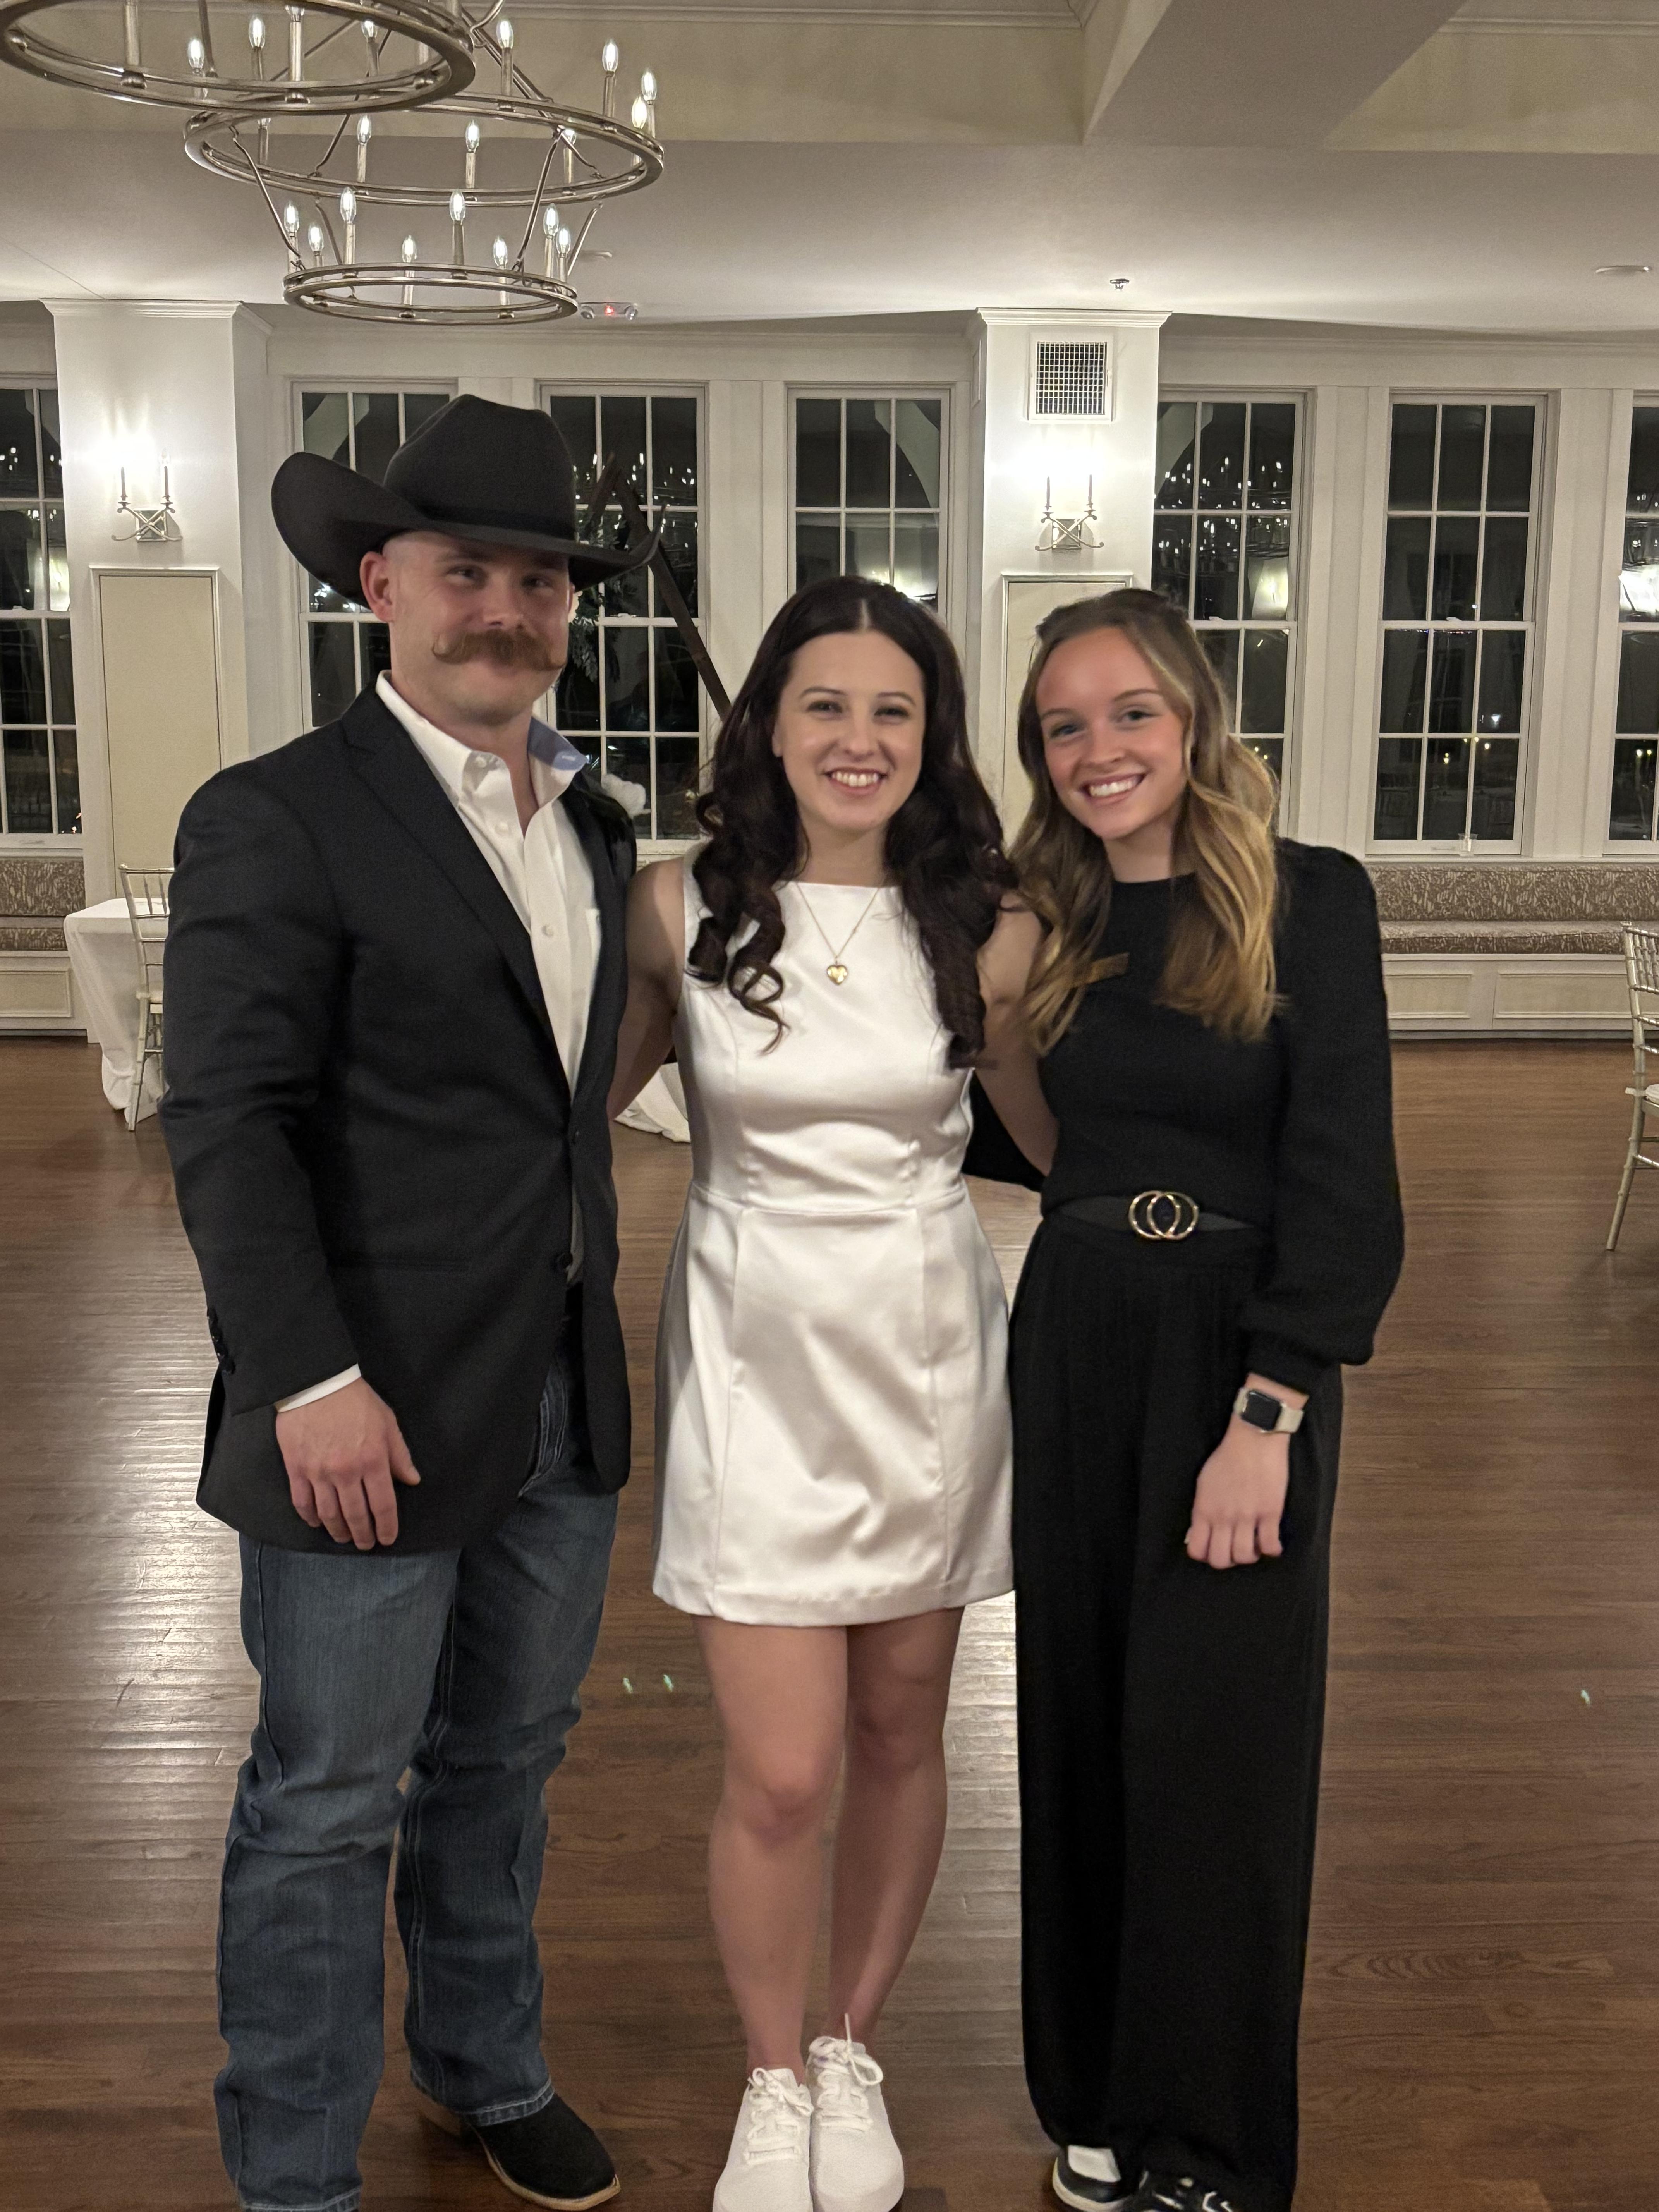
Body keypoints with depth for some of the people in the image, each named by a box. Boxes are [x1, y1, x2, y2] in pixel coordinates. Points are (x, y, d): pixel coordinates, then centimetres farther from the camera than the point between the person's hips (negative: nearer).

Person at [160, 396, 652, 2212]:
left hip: (564, 1399, 7)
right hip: (372, 1412, -6)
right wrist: (313, 1379, -20)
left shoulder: (594, 825, 11)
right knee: (328, 1807, 8)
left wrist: (593, 1322, 11)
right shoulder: (277, 818, -10)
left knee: (501, 1763, 22)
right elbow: (228, 1124, -15)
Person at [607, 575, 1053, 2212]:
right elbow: (586, 1096, 8)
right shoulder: (678, 908, -6)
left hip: (927, 1351, 2)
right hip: (756, 1354, -1)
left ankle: (852, 2058, 39)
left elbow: (1056, 1136, 7)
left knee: (899, 1734, 14)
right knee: (781, 1773, -2)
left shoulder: (987, 928, -4)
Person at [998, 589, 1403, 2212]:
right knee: (1080, 1725, 12)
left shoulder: (1311, 902, -8)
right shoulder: (1041, 923, 6)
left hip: (1243, 1352, -4)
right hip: (1072, 1346, 4)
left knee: (1213, 1739, 2)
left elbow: (1344, 1180, -13)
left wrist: (1267, 1415, -18)